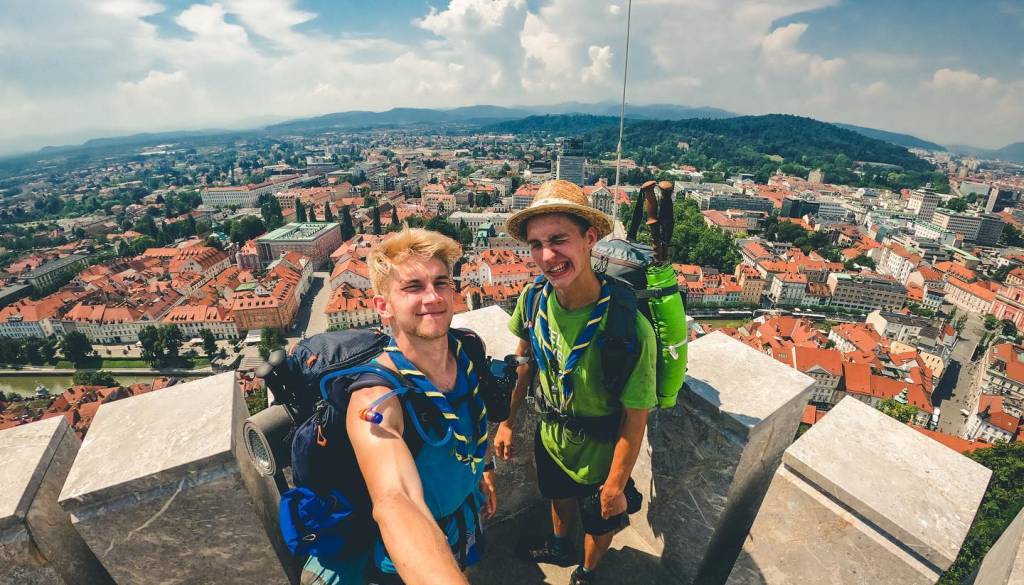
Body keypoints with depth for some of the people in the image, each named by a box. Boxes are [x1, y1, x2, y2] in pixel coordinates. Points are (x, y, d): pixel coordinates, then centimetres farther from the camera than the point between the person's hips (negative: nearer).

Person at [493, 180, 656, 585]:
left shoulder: (628, 326, -37)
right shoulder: (534, 297, -22)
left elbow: (635, 417, -23)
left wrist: (616, 486, -12)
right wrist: (507, 421, 3)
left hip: (599, 452, -4)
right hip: (550, 436, 4)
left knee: (599, 521, 27)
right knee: (559, 495, 34)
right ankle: (559, 548, 67)